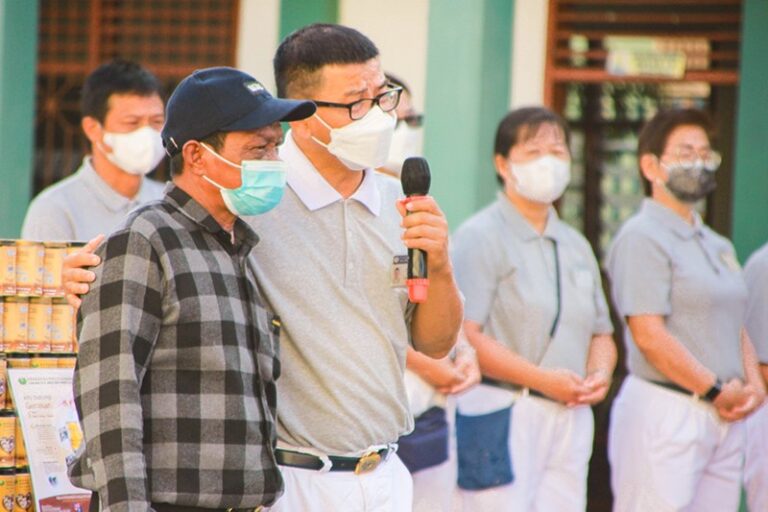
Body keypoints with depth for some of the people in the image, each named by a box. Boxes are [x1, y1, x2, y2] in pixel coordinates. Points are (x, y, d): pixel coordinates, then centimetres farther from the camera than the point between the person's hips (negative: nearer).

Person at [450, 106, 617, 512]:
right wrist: (542, 380, -18)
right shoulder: (480, 236, -4)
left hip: (570, 418, 7)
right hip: (502, 417, -7)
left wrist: (600, 373, 0)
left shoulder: (576, 246, 20)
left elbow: (601, 333, 24)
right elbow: (464, 336, -14)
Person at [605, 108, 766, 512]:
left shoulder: (718, 246, 20)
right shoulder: (642, 237, -7)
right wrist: (717, 391, -11)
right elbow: (649, 335, -15)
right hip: (665, 413, -8)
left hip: (724, 418, 8)